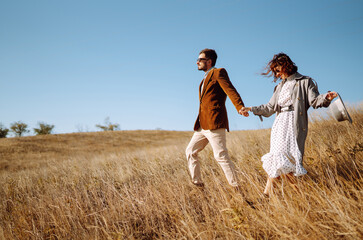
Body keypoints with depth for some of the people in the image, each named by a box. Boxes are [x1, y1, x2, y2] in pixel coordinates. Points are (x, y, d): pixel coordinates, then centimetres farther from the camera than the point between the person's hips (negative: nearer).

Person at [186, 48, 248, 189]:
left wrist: (240, 107, -32)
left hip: (214, 124, -10)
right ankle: (197, 183, 22)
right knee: (190, 151, 13)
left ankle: (236, 187, -6)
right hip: (202, 125, 10)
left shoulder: (219, 72, -2)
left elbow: (230, 90, -16)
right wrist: (200, 123, 20)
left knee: (221, 156, -13)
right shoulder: (205, 78, 25)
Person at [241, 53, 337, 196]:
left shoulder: (304, 82, 7)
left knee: (285, 156, -13)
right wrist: (251, 109, 24)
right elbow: (270, 108, 27)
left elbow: (314, 100, -4)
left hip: (294, 124, -5)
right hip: (280, 124, 5)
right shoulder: (280, 86, 24)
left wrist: (326, 97, -26)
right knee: (277, 156, -5)